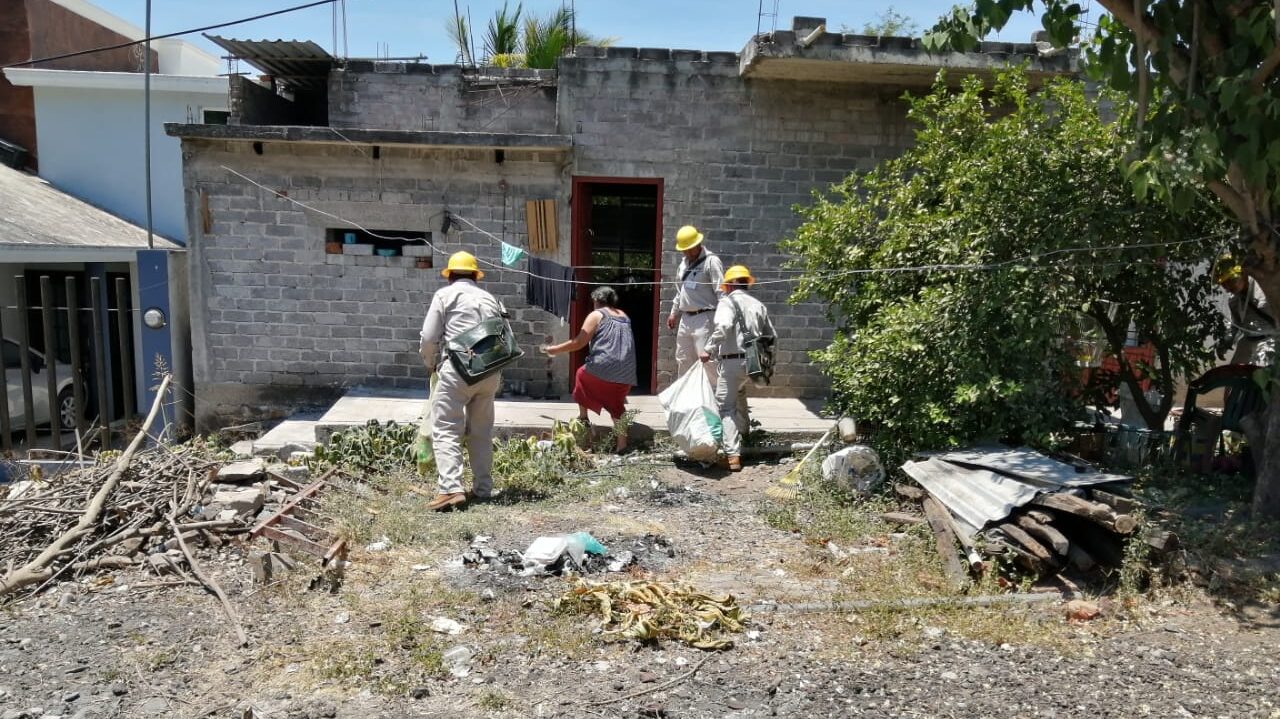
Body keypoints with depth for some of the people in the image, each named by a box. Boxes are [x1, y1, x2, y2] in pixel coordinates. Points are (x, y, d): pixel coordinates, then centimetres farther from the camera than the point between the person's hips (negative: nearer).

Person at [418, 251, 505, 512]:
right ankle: (483, 488, 19)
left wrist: (430, 364, 18)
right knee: (481, 431, 16)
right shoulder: (491, 299, 20)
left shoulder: (445, 294, 7)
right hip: (491, 371, 5)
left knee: (446, 430, -3)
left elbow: (429, 337, 1)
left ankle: (451, 489, -14)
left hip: (458, 369, -5)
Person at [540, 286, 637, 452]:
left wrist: (555, 350, 6)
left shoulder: (596, 315, 3)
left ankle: (583, 418, 29)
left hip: (603, 368, -4)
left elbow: (578, 343, -5)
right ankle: (622, 444, 4)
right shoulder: (624, 316, 21)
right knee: (617, 406, 15)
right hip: (626, 374, 5)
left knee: (581, 375, 26)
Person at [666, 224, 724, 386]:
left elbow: (721, 292, -16)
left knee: (707, 360, -10)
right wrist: (674, 314, 25)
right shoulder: (684, 262, 14)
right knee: (683, 360, 15)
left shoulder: (711, 261, -10)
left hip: (704, 319, -8)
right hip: (685, 318, 8)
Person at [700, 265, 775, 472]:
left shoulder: (727, 302, -4)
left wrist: (708, 350, -20)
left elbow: (723, 327, -24)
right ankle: (744, 431, 45)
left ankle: (733, 455, -12)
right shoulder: (758, 305, 14)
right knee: (739, 391, 34)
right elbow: (771, 336, 16)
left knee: (727, 407, -3)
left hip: (732, 361, -6)